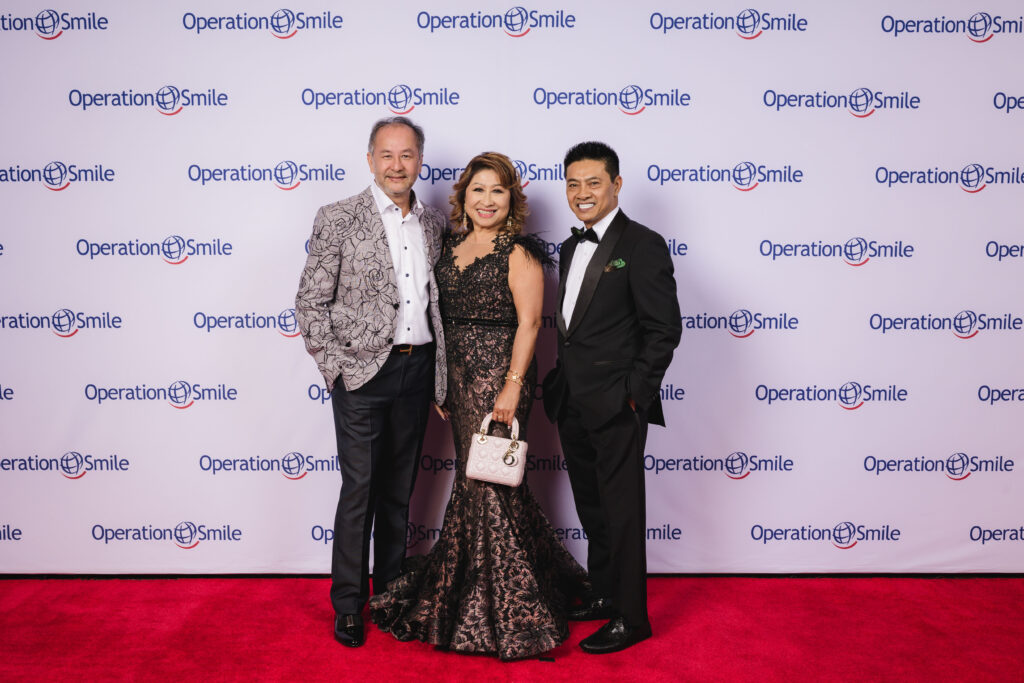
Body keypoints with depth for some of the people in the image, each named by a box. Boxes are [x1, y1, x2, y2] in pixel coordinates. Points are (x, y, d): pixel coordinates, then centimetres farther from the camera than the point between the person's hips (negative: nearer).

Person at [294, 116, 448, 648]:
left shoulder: (435, 224, 9)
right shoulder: (339, 219, -5)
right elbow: (310, 302, -6)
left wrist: (439, 367, 8)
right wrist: (335, 366, -11)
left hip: (418, 369, 5)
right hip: (363, 371, -4)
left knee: (399, 489, 14)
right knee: (358, 490, 0)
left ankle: (391, 591, 28)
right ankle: (348, 605, 15)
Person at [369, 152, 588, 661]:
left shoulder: (518, 254, -7)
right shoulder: (451, 247, 12)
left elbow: (528, 323, -13)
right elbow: (443, 318, 14)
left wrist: (512, 387, -20)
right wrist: (437, 382, 11)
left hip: (499, 375, -6)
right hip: (458, 375, 6)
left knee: (490, 483, -2)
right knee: (473, 479, 13)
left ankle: (504, 611, 13)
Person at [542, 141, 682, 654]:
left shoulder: (643, 245, -10)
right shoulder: (571, 248, 15)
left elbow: (664, 330, -14)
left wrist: (634, 393, -16)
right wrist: (561, 384, 13)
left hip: (615, 406, -8)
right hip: (572, 405, 8)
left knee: (621, 510, 1)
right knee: (591, 509, 18)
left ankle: (630, 617, 14)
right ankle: (603, 596, 34)